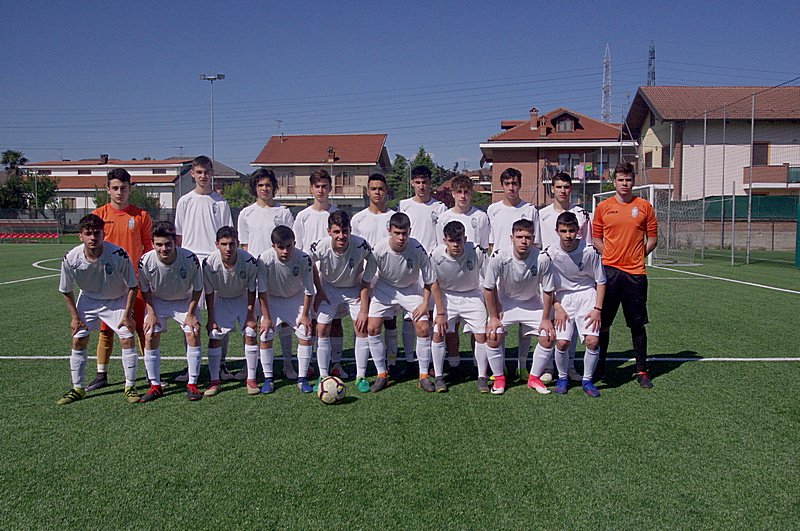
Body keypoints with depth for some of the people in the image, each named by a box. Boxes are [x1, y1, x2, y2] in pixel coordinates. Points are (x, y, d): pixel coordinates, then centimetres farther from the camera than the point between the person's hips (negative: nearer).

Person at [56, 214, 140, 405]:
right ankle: (77, 388, 15)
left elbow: (132, 286, -16)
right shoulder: (71, 259, -23)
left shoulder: (118, 255, -31)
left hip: (117, 300, -2)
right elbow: (66, 291, -4)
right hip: (88, 300, 2)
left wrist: (127, 315, -15)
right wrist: (75, 317, -3)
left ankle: (130, 386, 3)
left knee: (127, 338, -13)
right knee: (78, 340, -2)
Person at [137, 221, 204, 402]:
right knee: (150, 337, -12)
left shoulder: (190, 259, -28)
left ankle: (192, 384, -1)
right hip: (158, 302, 1)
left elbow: (197, 288, -11)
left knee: (193, 335, -15)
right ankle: (155, 386, 4)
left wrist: (191, 314, -13)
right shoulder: (146, 261, -25)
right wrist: (151, 313, -9)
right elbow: (145, 289, -4)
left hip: (185, 301, -1)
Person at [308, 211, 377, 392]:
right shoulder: (320, 247, -29)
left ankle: (361, 376, 4)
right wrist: (318, 292, -2)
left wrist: (364, 310, -16)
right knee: (322, 329, -6)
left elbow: (366, 281, -18)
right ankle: (323, 376, 8)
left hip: (355, 290, 0)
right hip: (328, 289, 1)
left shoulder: (361, 246, -30)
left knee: (362, 328, -9)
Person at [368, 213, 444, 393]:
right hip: (384, 289, 1)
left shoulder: (417, 250, -26)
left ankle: (424, 376, 6)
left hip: (412, 289, 0)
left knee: (423, 330, -12)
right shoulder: (379, 249, -25)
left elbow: (431, 282, -16)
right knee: (372, 328, -12)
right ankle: (382, 375, 3)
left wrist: (440, 313, -15)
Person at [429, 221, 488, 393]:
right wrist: (440, 311, -9)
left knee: (481, 334, -10)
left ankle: (482, 377, 7)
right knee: (438, 333, -13)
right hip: (446, 295, 0)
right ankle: (438, 376, 5)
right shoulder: (436, 255, -20)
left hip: (472, 295, 0)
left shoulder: (477, 252, -23)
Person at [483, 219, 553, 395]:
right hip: (505, 301, -1)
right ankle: (499, 378, 4)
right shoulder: (499, 257, -27)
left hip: (532, 303, 1)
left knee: (548, 337, -12)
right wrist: (493, 317, -10)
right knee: (493, 335, -20)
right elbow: (489, 288, -13)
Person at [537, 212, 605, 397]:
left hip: (587, 294, 0)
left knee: (592, 340, -13)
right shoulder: (549, 256, -15)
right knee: (561, 342, -12)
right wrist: (558, 309, -6)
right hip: (562, 298, 0)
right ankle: (562, 378, 16)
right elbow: (547, 289, -3)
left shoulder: (589, 251, -14)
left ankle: (587, 380, 11)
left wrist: (597, 309, -7)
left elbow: (600, 281, -1)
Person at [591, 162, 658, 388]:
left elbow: (652, 239, 10)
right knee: (602, 322, 4)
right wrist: (612, 256, 3)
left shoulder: (644, 206, 5)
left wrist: (636, 257, 2)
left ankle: (642, 371, 15)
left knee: (638, 325, 5)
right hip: (609, 271, 0)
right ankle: (600, 367, 19)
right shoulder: (603, 207, 5)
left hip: (635, 273, 0)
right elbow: (596, 238, 13)